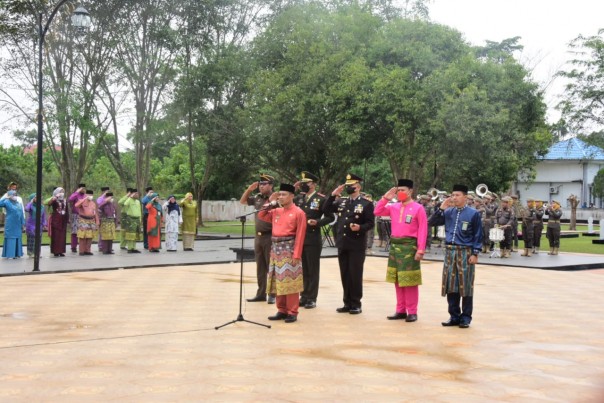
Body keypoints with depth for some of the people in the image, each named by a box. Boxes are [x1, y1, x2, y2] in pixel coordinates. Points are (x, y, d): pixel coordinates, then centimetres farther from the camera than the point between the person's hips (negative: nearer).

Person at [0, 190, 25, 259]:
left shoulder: (19, 204, 12)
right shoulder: (7, 202, -6)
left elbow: (22, 214, 12)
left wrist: (23, 223, 9)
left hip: (18, 225, 6)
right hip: (10, 225, -6)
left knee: (18, 239, 9)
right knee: (10, 238, -3)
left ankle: (16, 254, 16)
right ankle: (9, 254, 1)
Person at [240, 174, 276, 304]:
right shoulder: (257, 198, 10)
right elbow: (242, 201, 22)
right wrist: (249, 189, 11)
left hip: (270, 236, -7)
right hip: (258, 236, 7)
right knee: (260, 268, 12)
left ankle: (273, 294, 3)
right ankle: (261, 293, 20)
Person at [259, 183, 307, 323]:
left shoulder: (298, 212, -7)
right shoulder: (276, 211, 12)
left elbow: (300, 235, -12)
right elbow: (261, 216, 16)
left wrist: (296, 254, -17)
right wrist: (269, 201, 7)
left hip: (289, 249, -7)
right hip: (276, 249, 7)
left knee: (290, 282, -3)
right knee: (278, 281, 10)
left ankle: (292, 312, 3)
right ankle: (282, 310, 19)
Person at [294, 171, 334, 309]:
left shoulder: (321, 198, -6)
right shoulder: (299, 197, 10)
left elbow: (330, 217, -6)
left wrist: (318, 222, -21)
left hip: (313, 239, -5)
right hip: (299, 238, 5)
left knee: (313, 269, 2)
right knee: (303, 269, 12)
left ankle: (312, 299, 8)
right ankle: (304, 296, 21)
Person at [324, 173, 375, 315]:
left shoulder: (366, 204, -4)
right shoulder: (341, 202, 12)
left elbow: (371, 223, -8)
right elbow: (326, 210, 8)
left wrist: (360, 227, -26)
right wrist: (333, 195, 0)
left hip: (356, 245, -5)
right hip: (342, 244, 6)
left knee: (355, 274, -1)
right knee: (344, 274, 10)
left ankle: (356, 304, 7)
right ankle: (347, 303, 18)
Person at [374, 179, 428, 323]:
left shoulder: (418, 208, -7)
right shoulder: (394, 207, 8)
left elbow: (423, 231, -9)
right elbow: (377, 212, 11)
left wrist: (420, 250, -15)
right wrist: (386, 198, 2)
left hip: (409, 246, -6)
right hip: (395, 246, 6)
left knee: (410, 281, -1)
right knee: (397, 280, 10)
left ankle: (412, 312, 5)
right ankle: (401, 310, 19)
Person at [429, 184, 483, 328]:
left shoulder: (473, 214, -3)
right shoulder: (448, 212, 7)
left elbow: (478, 236, -3)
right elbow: (433, 222, 3)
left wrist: (475, 253, -9)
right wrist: (441, 208, -5)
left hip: (465, 253, -4)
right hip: (450, 252, 4)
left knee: (465, 287, 1)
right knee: (451, 286, 7)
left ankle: (466, 317, 10)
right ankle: (454, 316, 17)